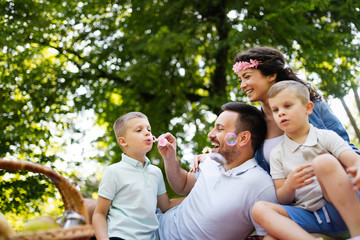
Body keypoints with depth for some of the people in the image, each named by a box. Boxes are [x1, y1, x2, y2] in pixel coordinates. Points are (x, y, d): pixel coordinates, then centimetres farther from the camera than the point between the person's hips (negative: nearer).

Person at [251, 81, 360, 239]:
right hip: (309, 217, 3)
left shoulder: (326, 137, 6)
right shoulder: (277, 153, 13)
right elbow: (282, 200, 9)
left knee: (324, 161, -27)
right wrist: (290, 185, -16)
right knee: (259, 209, -21)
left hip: (342, 209, -2)